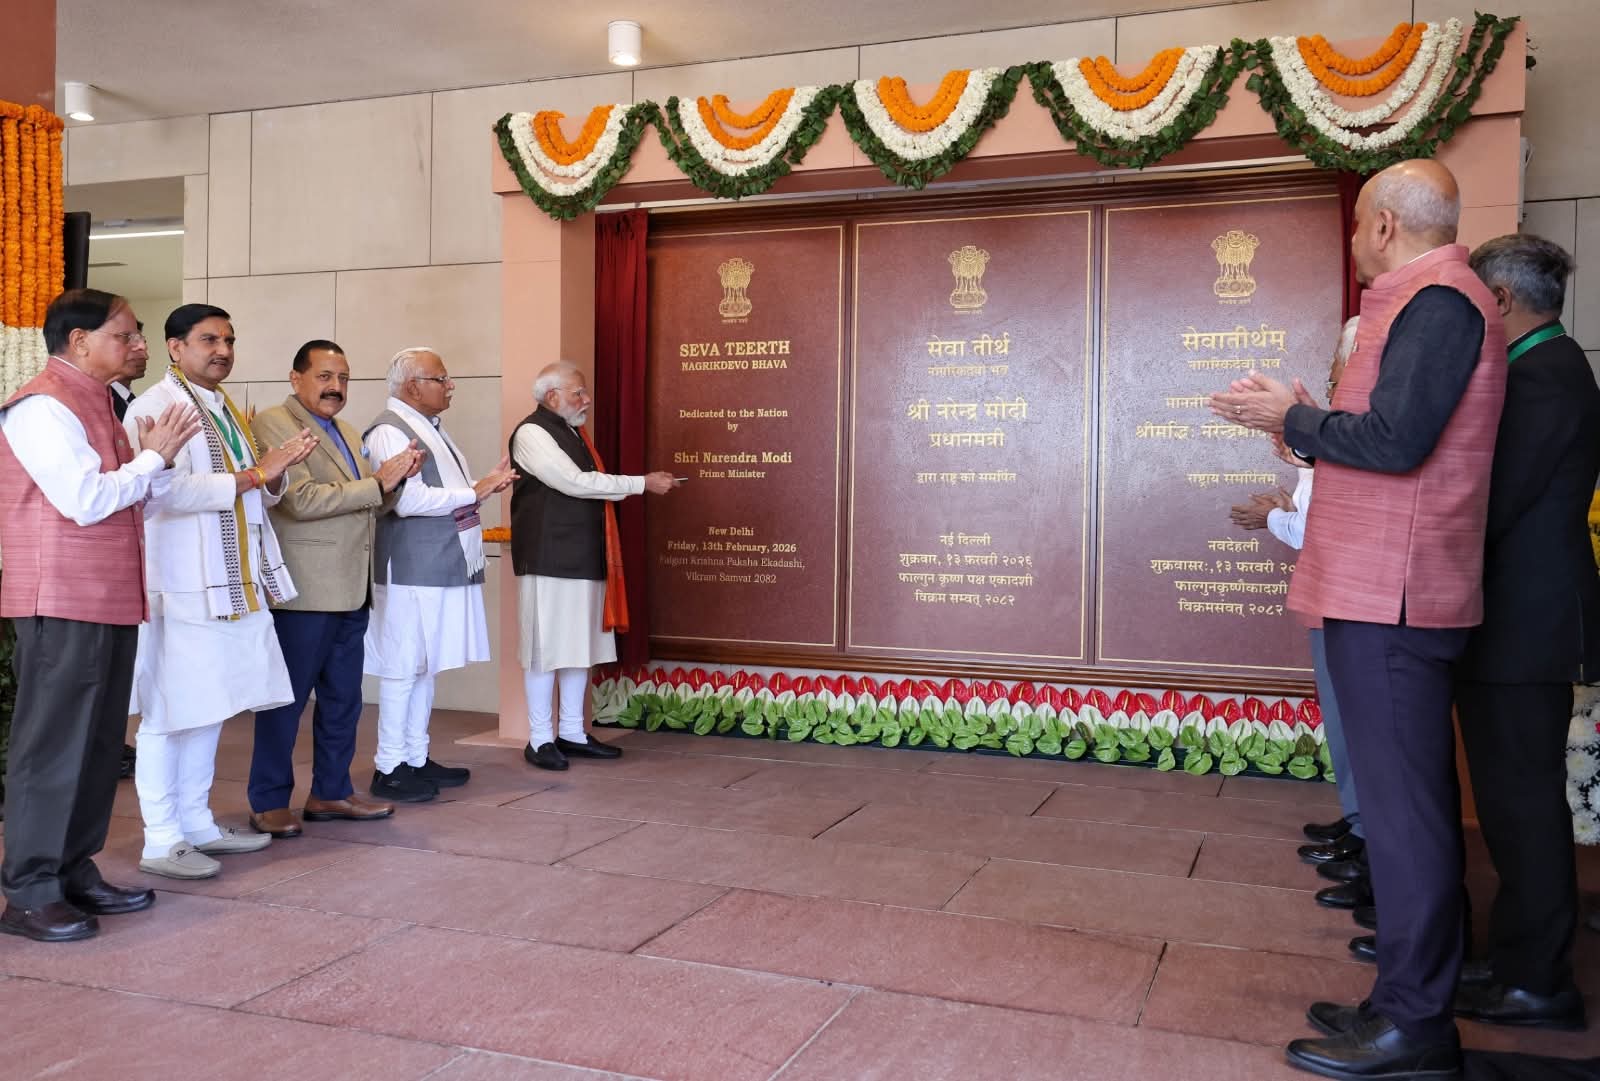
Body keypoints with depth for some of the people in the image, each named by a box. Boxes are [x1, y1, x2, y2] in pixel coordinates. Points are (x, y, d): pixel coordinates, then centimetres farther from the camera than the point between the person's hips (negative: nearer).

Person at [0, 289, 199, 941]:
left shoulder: (92, 404, 18)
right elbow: (86, 500, -20)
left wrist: (150, 458, 4)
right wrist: (153, 458, -8)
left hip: (110, 601, 9)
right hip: (63, 603, -9)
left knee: (97, 744, 12)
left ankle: (74, 873, 21)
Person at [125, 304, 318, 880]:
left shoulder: (225, 409, 18)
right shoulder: (157, 406, -10)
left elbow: (255, 495, 21)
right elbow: (167, 489, -22)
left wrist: (275, 472, 0)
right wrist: (252, 474, -19)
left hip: (232, 584, 9)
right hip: (182, 587, -9)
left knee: (209, 709, 14)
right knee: (169, 714, -2)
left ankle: (197, 824, 25)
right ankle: (161, 842, 6)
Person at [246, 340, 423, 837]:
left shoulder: (348, 433, 18)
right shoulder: (273, 423, -8)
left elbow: (367, 506, 20)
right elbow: (300, 500, -19)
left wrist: (397, 479, 1)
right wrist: (376, 483, -16)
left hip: (351, 590, 8)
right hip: (304, 591, -8)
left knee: (343, 699, 14)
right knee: (286, 699, 2)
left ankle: (331, 791, 26)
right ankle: (268, 803, 13)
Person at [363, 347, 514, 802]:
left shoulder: (430, 427, 17)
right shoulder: (389, 431, -12)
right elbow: (408, 500, -23)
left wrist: (485, 483, 7)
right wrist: (475, 492, -18)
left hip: (443, 568, 9)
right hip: (412, 570, -9)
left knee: (425, 666, 13)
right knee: (403, 668, -3)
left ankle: (416, 758, 22)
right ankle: (389, 768, 5)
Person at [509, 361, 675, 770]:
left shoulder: (572, 430, 16)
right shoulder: (532, 433, -11)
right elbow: (575, 482, -19)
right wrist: (642, 483, -15)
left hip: (584, 558, 9)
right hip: (550, 559, -9)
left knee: (580, 646, 11)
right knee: (546, 647, -2)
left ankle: (572, 733, 20)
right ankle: (540, 739, 7)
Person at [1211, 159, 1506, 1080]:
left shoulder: (1436, 302, -12)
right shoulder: (1436, 301, 20)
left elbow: (1393, 442, -21)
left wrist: (1292, 417, -8)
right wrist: (1304, 420, 16)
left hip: (1389, 598, -11)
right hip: (1393, 592, 11)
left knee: (1402, 804, -6)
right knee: (1413, 800, 14)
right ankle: (1415, 998, 25)